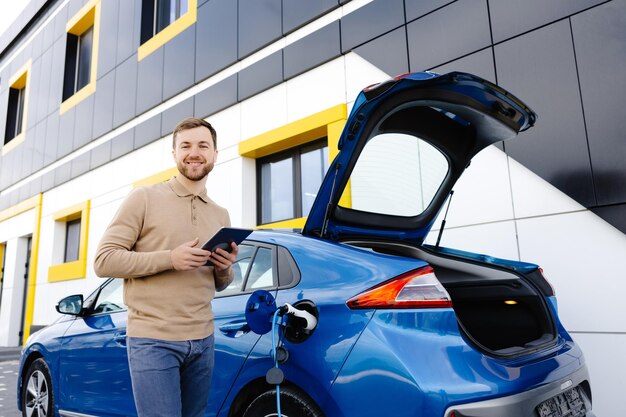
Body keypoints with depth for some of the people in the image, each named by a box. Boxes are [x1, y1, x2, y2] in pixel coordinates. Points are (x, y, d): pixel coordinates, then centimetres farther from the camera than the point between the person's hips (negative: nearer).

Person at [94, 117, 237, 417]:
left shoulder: (221, 216, 10)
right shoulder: (144, 198, -4)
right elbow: (103, 260, -8)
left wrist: (225, 269, -6)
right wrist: (169, 259, -20)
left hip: (202, 341, 5)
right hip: (152, 340, -5)